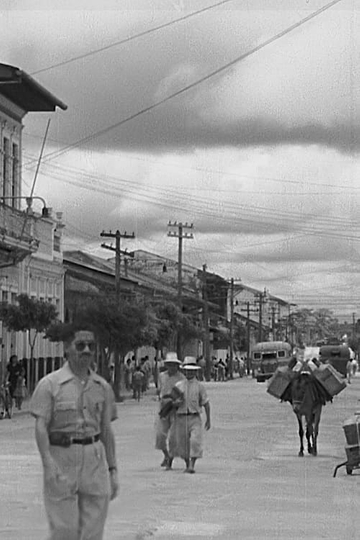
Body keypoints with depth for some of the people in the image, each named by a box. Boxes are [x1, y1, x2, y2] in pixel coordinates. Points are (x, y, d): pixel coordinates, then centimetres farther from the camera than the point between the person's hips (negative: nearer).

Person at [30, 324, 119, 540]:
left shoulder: (103, 387, 11)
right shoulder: (50, 384, -3)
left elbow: (107, 430, 14)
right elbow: (41, 426, -9)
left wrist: (113, 469, 12)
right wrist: (49, 462, -21)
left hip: (95, 457, 4)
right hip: (61, 456, -4)